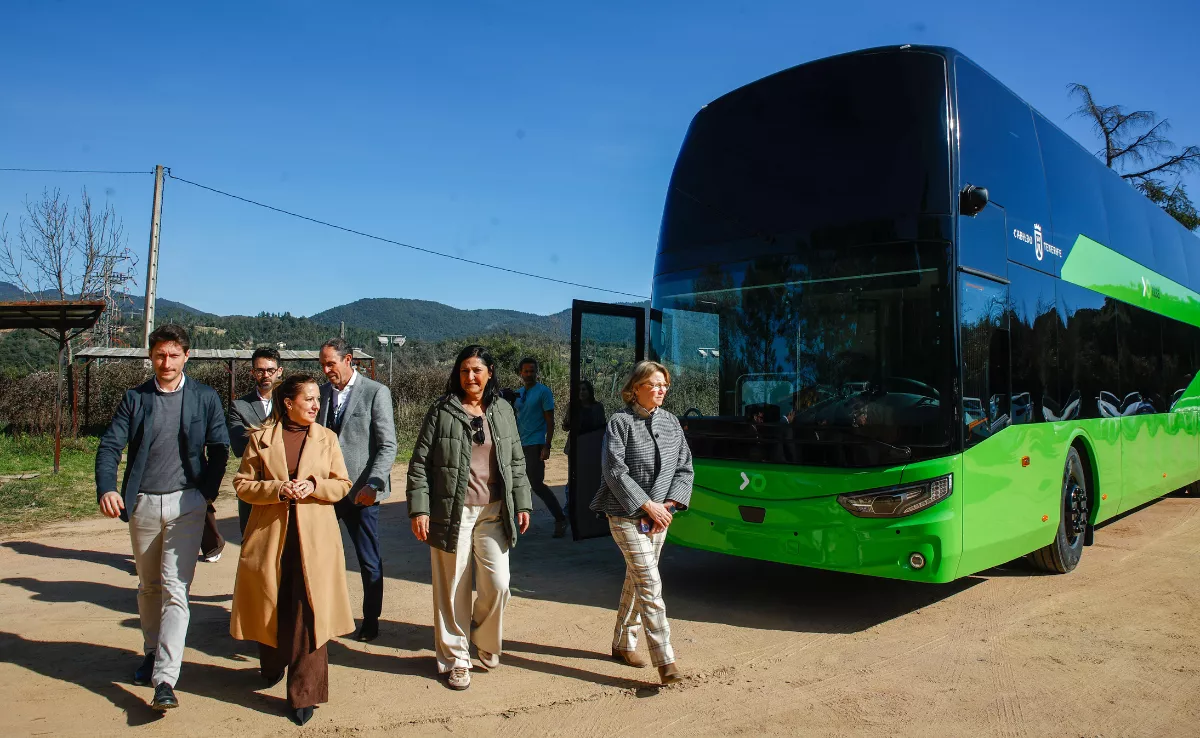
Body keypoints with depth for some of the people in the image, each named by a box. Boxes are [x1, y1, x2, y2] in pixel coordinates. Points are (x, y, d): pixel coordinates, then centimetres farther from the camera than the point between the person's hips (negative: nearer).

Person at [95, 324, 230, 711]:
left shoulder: (205, 398, 2)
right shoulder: (135, 398, 5)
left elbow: (219, 449, 2)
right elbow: (110, 445, -3)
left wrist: (207, 492, -7)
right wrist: (106, 489, -20)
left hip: (186, 504, -3)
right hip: (143, 503, 3)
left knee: (175, 589, -9)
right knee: (149, 586, 17)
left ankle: (165, 679, -10)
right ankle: (152, 653, 36)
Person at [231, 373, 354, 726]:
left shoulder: (327, 438, 6)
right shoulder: (261, 438, 3)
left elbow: (342, 484, 6)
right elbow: (242, 484, 1)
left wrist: (313, 485, -13)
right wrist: (278, 489, -15)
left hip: (314, 538, 0)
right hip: (269, 535, 1)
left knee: (309, 614, -4)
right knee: (270, 608, 13)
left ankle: (304, 694, 5)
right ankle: (272, 668, 41)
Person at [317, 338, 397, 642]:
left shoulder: (376, 392, -7)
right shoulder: (321, 393, 8)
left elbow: (388, 446, -10)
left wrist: (373, 485, -20)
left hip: (359, 491, -4)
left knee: (369, 562, 7)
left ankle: (371, 622, 22)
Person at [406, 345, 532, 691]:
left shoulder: (503, 411, 9)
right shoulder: (442, 411, -1)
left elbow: (516, 462, 14)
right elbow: (419, 463, -2)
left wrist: (522, 504, 8)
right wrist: (419, 509, -9)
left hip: (493, 512, 3)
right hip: (452, 512, -2)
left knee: (497, 584, -1)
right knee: (453, 588, 4)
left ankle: (485, 642, 27)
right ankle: (456, 658, 21)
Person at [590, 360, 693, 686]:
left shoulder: (671, 422, 7)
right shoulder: (620, 421, -8)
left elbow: (684, 467, 7)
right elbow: (615, 471, -14)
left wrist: (669, 504, -7)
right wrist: (647, 506, -16)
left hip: (660, 513, 6)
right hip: (626, 514, -6)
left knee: (636, 579, 16)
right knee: (649, 583, -11)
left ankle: (623, 643, 31)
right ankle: (665, 660, -9)